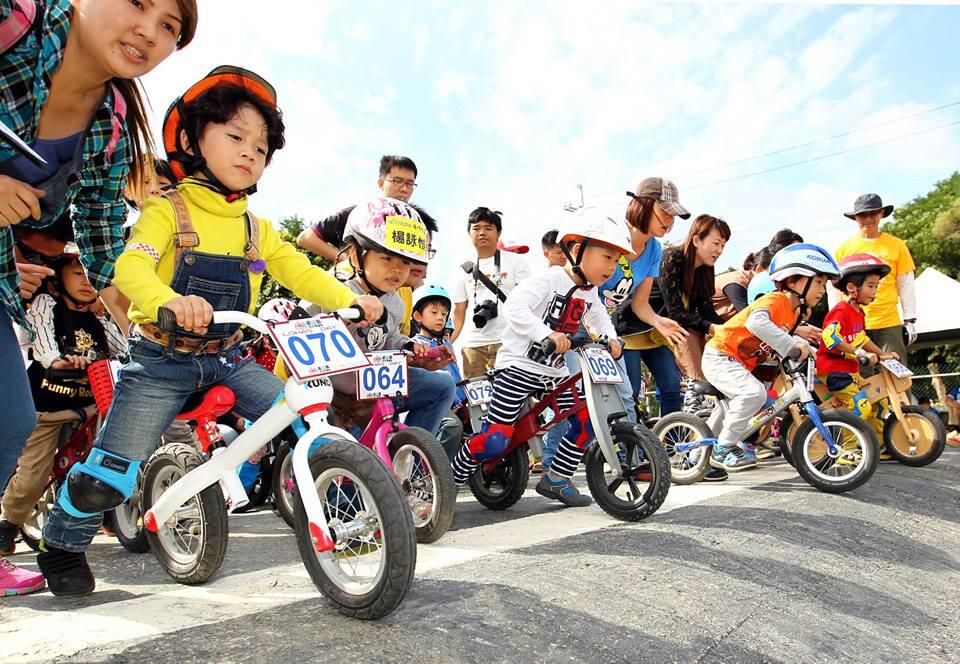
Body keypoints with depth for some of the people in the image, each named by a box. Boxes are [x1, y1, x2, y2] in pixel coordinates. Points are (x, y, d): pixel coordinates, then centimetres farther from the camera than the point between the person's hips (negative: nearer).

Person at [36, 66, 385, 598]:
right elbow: (130, 266, -22)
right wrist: (171, 301, -45)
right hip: (162, 360, -4)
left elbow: (300, 273, 2)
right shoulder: (167, 211, -7)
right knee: (110, 476, -5)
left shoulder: (257, 230, 10)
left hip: (226, 358, 5)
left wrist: (350, 300, -16)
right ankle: (62, 546, 25)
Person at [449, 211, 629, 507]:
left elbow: (600, 319, 24)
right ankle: (451, 479, 8)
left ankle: (555, 479, 19)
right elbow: (513, 307, -27)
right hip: (518, 366, -8)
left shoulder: (590, 294, 10)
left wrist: (611, 339, 2)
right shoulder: (548, 279, -15)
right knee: (497, 440, -15)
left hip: (554, 372, 9)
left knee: (588, 421, 2)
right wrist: (547, 334, -37)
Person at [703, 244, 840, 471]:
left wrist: (804, 346, 0)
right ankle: (724, 448, -14)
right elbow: (756, 323, -40)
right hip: (719, 356, -10)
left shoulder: (794, 311, 10)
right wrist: (791, 345, -42)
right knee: (754, 392, -29)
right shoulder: (776, 300, -20)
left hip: (738, 363, 11)